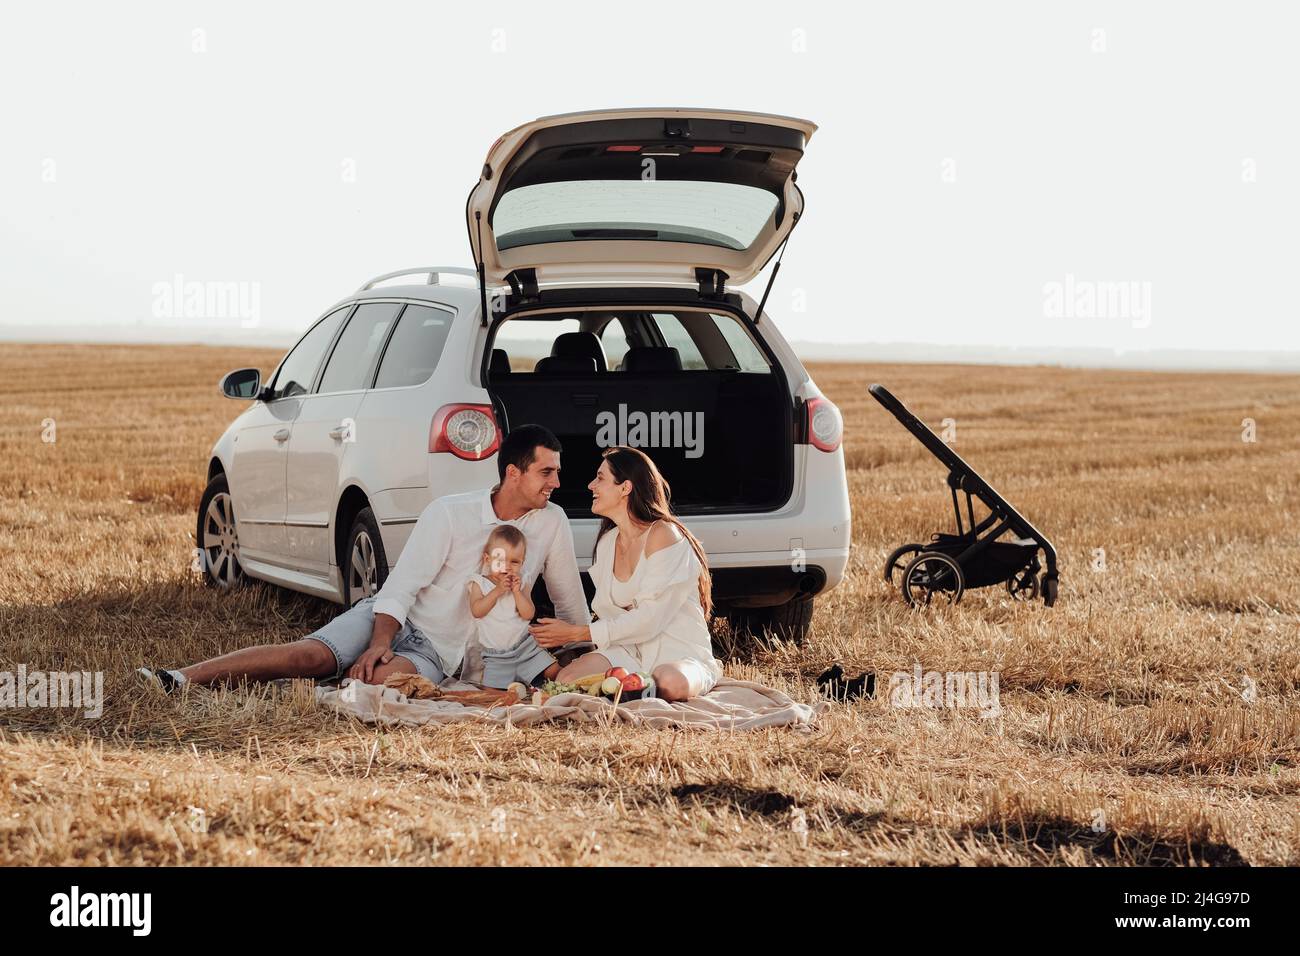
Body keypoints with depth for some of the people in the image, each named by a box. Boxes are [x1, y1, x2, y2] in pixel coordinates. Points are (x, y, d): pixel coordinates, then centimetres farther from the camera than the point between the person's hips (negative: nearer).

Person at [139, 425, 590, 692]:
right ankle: (181, 679, -34)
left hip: (443, 654, 1)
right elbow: (402, 585, -11)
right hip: (397, 619, -1)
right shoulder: (449, 514, -8)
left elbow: (572, 604, 13)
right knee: (312, 653, -27)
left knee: (387, 676, -36)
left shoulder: (552, 523, -1)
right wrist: (380, 643, -25)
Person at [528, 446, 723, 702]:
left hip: (681, 654, -6)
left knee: (670, 683, -42)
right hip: (631, 650, 6)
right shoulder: (607, 541, 11)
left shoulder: (663, 535, -14)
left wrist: (578, 632, -18)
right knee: (566, 680, -23)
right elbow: (606, 612, 9)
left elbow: (650, 618, -19)